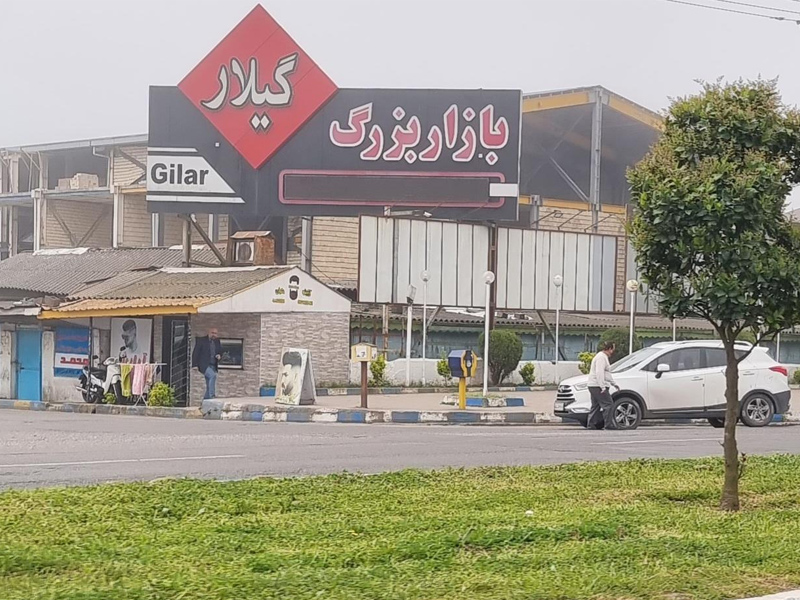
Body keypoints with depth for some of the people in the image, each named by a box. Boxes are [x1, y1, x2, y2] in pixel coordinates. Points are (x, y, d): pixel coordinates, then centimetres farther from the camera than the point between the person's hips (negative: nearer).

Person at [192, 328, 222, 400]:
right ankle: (212, 396, -30)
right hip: (204, 365, -6)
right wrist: (195, 365, -13)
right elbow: (195, 353, -4)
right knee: (213, 376, -29)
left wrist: (219, 356, -3)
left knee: (209, 386, 5)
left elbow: (220, 352, 22)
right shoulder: (201, 340, -1)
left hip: (213, 366, 6)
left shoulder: (217, 342, 13)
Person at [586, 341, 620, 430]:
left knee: (596, 406, 12)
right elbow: (599, 373, -22)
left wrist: (614, 384, 34)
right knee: (608, 404, -11)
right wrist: (602, 387, -25)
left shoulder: (603, 357, 23)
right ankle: (609, 424, -12)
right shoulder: (601, 357, -12)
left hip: (593, 386, 11)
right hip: (598, 386, -11)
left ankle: (591, 425, 12)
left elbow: (607, 374, 33)